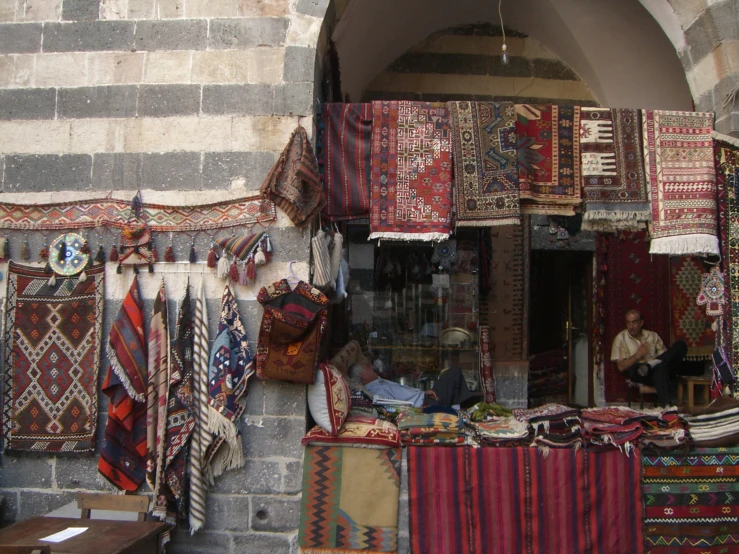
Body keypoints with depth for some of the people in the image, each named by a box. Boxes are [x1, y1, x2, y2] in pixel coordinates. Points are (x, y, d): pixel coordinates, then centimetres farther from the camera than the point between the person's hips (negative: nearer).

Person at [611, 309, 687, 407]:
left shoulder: (653, 336, 20)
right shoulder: (621, 338, 9)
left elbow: (665, 356, 13)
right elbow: (621, 367, 1)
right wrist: (637, 355, -10)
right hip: (640, 375, -4)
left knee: (681, 344, -19)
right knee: (660, 367, -41)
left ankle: (651, 364, -29)